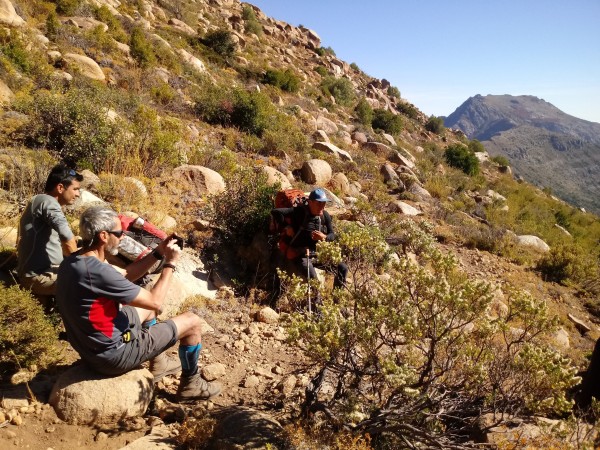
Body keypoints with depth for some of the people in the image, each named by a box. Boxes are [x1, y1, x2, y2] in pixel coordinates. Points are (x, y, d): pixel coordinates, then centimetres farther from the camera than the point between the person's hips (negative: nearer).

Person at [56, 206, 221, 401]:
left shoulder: (70, 262, -3)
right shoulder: (98, 272, -32)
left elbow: (124, 275, 9)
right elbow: (155, 302, -22)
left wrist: (158, 253, 2)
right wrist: (170, 263, -12)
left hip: (90, 348, 9)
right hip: (115, 355, -9)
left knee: (146, 307, 29)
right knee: (192, 321, 2)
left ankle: (158, 364, 42)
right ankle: (191, 385, 22)